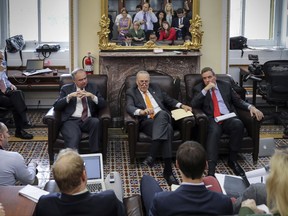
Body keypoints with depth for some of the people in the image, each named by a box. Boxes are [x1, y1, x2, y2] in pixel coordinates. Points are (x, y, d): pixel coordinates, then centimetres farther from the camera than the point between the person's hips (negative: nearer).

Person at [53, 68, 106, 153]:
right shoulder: (66, 89, 13)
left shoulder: (92, 87, 18)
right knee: (74, 139, -34)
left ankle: (94, 153, -27)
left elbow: (103, 104, 8)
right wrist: (69, 96, -11)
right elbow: (56, 106, 3)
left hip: (88, 120, 2)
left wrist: (92, 96, -10)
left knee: (96, 121, -33)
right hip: (71, 120, -2)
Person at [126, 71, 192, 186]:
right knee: (167, 129, -34)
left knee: (162, 114, -36)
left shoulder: (155, 88, 24)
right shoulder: (131, 92, 11)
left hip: (163, 118, 3)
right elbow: (129, 107, -7)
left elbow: (169, 100, 29)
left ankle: (151, 155, -42)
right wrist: (142, 111, -27)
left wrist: (182, 106, 12)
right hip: (146, 122, -3)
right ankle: (168, 170, -37)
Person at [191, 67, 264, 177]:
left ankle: (232, 160, -17)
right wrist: (206, 89, -8)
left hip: (228, 118, 3)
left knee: (238, 124, -33)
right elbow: (193, 104, -3)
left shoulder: (225, 85, 20)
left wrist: (251, 107, 0)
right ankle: (211, 170, -48)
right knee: (214, 131, -37)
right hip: (212, 119, -2)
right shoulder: (199, 89, 14)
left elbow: (238, 101, 18)